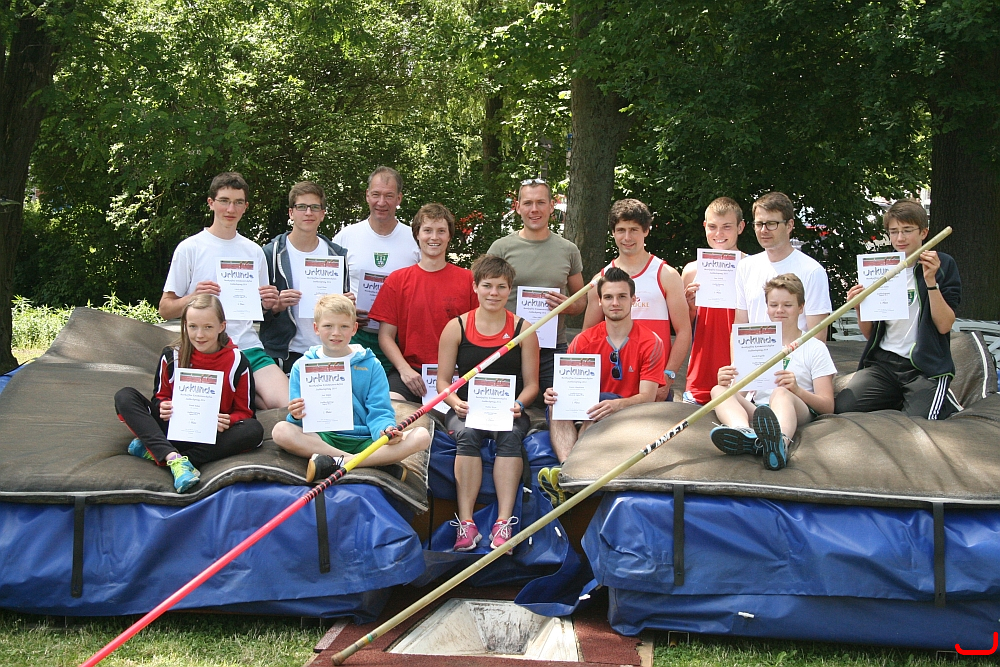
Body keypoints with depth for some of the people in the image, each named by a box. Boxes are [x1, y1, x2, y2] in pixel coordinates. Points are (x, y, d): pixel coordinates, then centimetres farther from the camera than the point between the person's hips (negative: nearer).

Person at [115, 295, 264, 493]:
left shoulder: (237, 362, -5)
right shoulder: (171, 356, -1)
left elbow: (244, 412, 0)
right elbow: (160, 396, 8)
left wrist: (228, 421, -23)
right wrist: (162, 407, -17)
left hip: (213, 436, -1)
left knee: (254, 430, -31)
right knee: (124, 397, -16)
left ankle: (155, 452, -31)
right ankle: (174, 458, -38)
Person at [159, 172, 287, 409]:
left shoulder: (254, 252, 14)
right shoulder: (190, 248, 2)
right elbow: (165, 309, 2)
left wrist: (268, 304, -2)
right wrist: (193, 298, -16)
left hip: (249, 347, 3)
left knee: (291, 404, -20)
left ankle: (250, 398, 5)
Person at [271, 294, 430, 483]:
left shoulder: (370, 365, 9)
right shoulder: (302, 366, 9)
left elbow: (379, 413, 1)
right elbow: (300, 420, 5)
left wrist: (386, 430, -22)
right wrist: (297, 416, -20)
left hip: (364, 440, 0)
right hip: (322, 439, 0)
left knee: (421, 436, -21)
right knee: (281, 431, -30)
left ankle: (336, 463, -27)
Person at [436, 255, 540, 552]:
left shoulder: (522, 329, 6)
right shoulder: (456, 327, 6)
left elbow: (531, 383, 6)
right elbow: (443, 379, 6)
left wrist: (518, 405, -15)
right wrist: (456, 402, -14)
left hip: (509, 412, 0)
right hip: (466, 409, 0)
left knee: (510, 435, -33)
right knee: (466, 434, -33)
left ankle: (504, 523, -36)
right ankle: (465, 523, -33)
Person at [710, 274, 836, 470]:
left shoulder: (815, 348, 12)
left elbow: (827, 406, 2)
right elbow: (739, 392, 14)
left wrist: (797, 390, -19)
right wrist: (727, 383, -11)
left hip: (799, 412, -3)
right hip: (756, 410, 4)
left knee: (780, 393, -35)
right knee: (718, 390, -21)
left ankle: (779, 441, -71)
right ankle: (743, 432, -56)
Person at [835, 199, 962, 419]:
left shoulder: (943, 265, 0)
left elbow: (944, 325, -10)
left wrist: (930, 281, -18)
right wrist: (859, 308, -7)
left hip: (926, 366, -3)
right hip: (883, 362, 4)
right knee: (843, 407, -19)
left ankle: (946, 400, 10)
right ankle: (898, 399, 9)